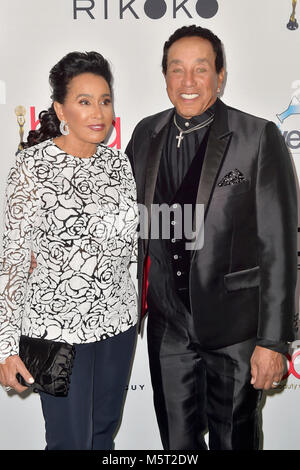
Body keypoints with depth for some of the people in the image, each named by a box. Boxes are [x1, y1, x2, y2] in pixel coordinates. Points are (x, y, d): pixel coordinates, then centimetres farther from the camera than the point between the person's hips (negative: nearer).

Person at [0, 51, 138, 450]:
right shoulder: (33, 166, -13)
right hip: (59, 325, -5)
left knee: (105, 430, 20)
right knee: (71, 440, 9)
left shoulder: (118, 162, 2)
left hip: (118, 317, 5)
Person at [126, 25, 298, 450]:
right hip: (168, 321, 4)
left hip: (234, 323, -3)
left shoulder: (259, 138, -11)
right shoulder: (146, 134, 3)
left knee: (234, 438, 17)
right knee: (178, 440, 19)